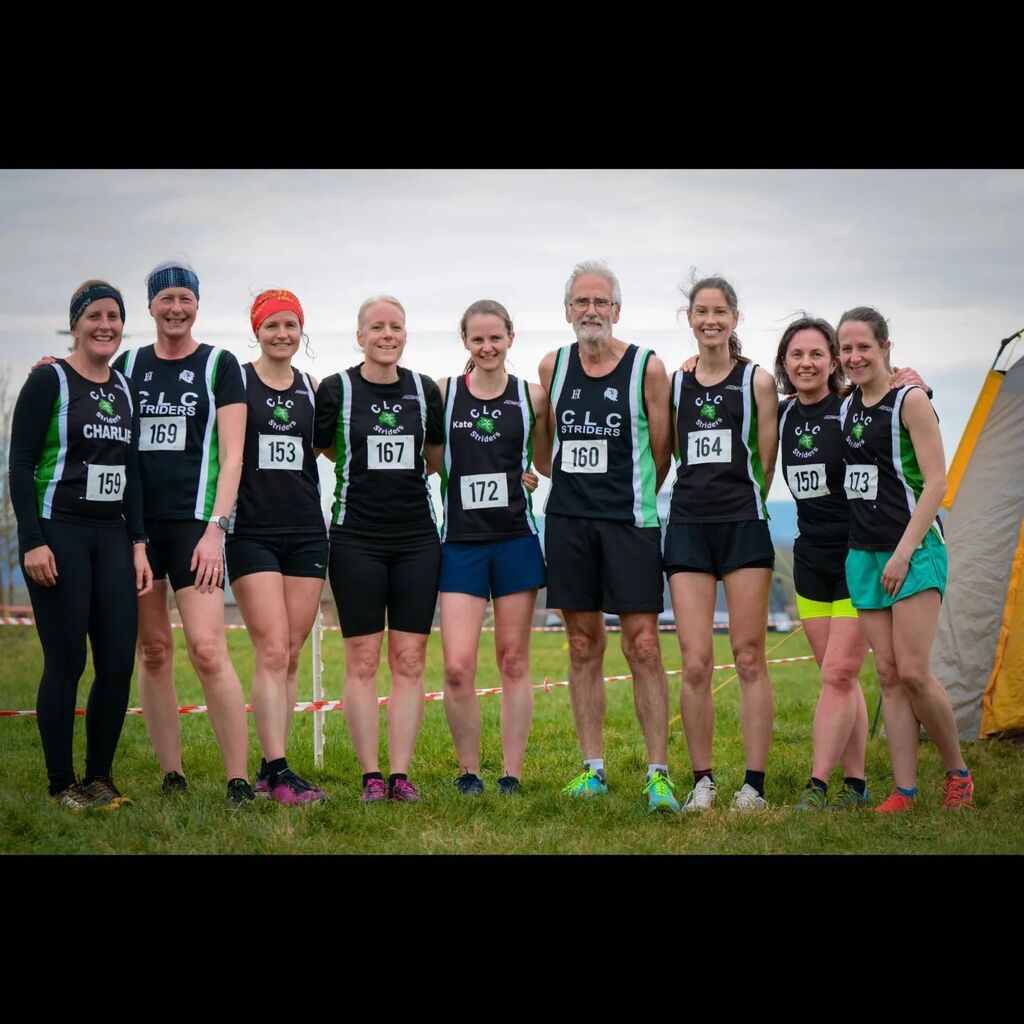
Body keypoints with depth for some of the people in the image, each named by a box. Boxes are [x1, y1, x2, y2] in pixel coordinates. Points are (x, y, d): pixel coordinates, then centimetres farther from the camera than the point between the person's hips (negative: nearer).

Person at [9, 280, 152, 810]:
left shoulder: (125, 389, 14)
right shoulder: (49, 381, -3)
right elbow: (21, 465, -7)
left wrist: (138, 543, 9)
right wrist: (32, 541, -14)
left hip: (112, 538, 6)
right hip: (58, 534, -6)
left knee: (119, 664, 0)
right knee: (65, 663, -6)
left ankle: (99, 777, 14)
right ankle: (62, 785, 5)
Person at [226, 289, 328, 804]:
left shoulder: (313, 389, 11)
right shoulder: (236, 382, 0)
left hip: (305, 531, 4)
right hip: (253, 532, -4)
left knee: (290, 655, 5)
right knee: (272, 651, -12)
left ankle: (271, 768, 12)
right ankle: (277, 772, -12)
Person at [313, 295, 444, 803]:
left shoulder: (425, 390, 8)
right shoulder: (336, 389, -1)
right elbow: (326, 448, 6)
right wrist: (375, 472, 0)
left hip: (417, 537, 3)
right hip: (357, 537, -3)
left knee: (410, 661, 1)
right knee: (363, 661, -3)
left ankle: (400, 773, 5)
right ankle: (371, 775, 3)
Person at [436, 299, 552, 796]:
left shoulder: (532, 397, 5)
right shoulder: (442, 393, 2)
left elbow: (546, 462, 15)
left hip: (515, 540, 1)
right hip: (460, 543, -1)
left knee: (514, 662, 5)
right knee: (457, 667, -8)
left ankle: (512, 774, 12)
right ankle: (468, 771, 8)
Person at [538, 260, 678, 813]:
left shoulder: (647, 368, -4)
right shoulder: (553, 366, 7)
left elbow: (661, 450, 2)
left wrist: (632, 500, 8)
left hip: (629, 521, -4)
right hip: (567, 519, 4)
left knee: (643, 646, -7)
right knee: (583, 645, 7)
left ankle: (658, 773, -4)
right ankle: (592, 768, 14)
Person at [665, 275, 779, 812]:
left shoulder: (757, 380, 4)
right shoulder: (674, 382, 11)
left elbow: (766, 461, 6)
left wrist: (744, 504, 8)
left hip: (743, 526, -2)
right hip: (687, 526, 2)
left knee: (749, 659, -2)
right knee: (695, 663, -3)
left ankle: (754, 784, 3)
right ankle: (702, 781, 7)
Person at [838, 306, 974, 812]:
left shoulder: (910, 400, -7)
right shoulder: (846, 407, 11)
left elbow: (935, 482, -11)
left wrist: (905, 551, -16)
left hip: (914, 551, -6)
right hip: (864, 555, 6)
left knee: (913, 672, -11)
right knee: (888, 676, 3)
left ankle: (959, 774, 7)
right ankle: (903, 792, 5)